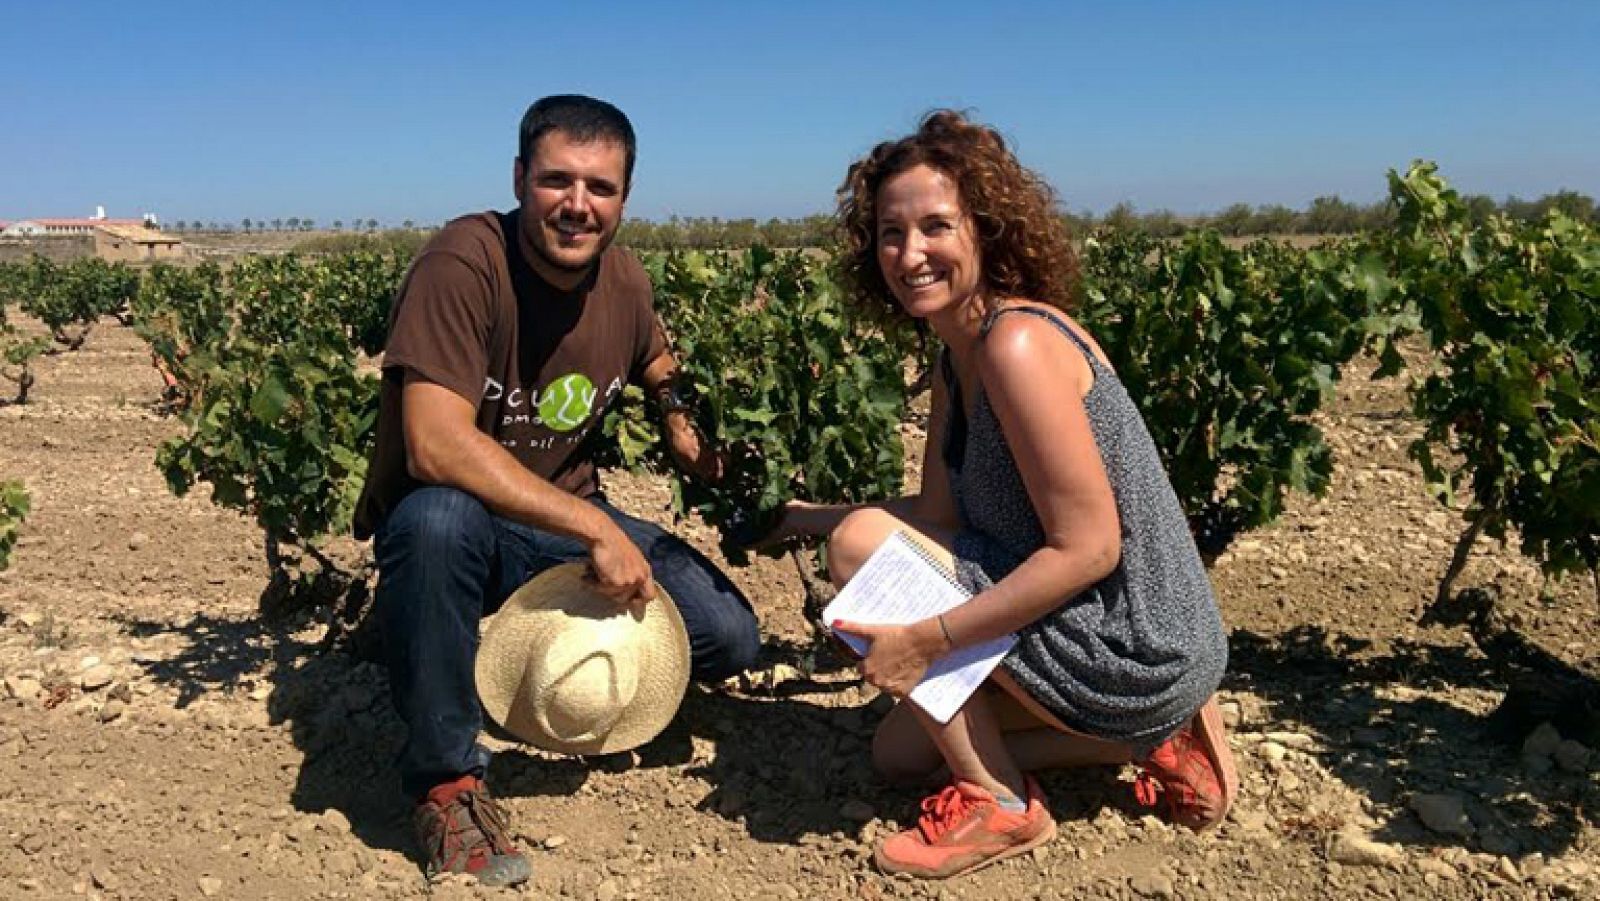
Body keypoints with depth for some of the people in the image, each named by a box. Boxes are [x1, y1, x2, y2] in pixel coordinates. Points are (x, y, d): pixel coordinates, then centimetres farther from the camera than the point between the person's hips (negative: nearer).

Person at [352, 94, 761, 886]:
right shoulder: (465, 262, -24)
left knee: (729, 640, -9)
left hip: (566, 521, 5)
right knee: (440, 520, -41)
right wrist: (598, 531, -35)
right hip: (450, 523, -5)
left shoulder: (624, 281, -4)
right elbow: (435, 445, -35)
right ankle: (445, 778, -17)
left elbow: (659, 368, 20)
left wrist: (688, 432, -1)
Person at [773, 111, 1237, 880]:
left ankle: (1000, 806, -3)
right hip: (1107, 641, 10)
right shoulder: (958, 357, 6)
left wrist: (928, 639, -23)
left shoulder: (1016, 343, -23)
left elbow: (1089, 550, -24)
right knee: (898, 749, 21)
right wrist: (796, 515, 5)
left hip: (1133, 653, -10)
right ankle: (1156, 744, 14)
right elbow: (938, 517, 7)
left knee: (862, 543, -14)